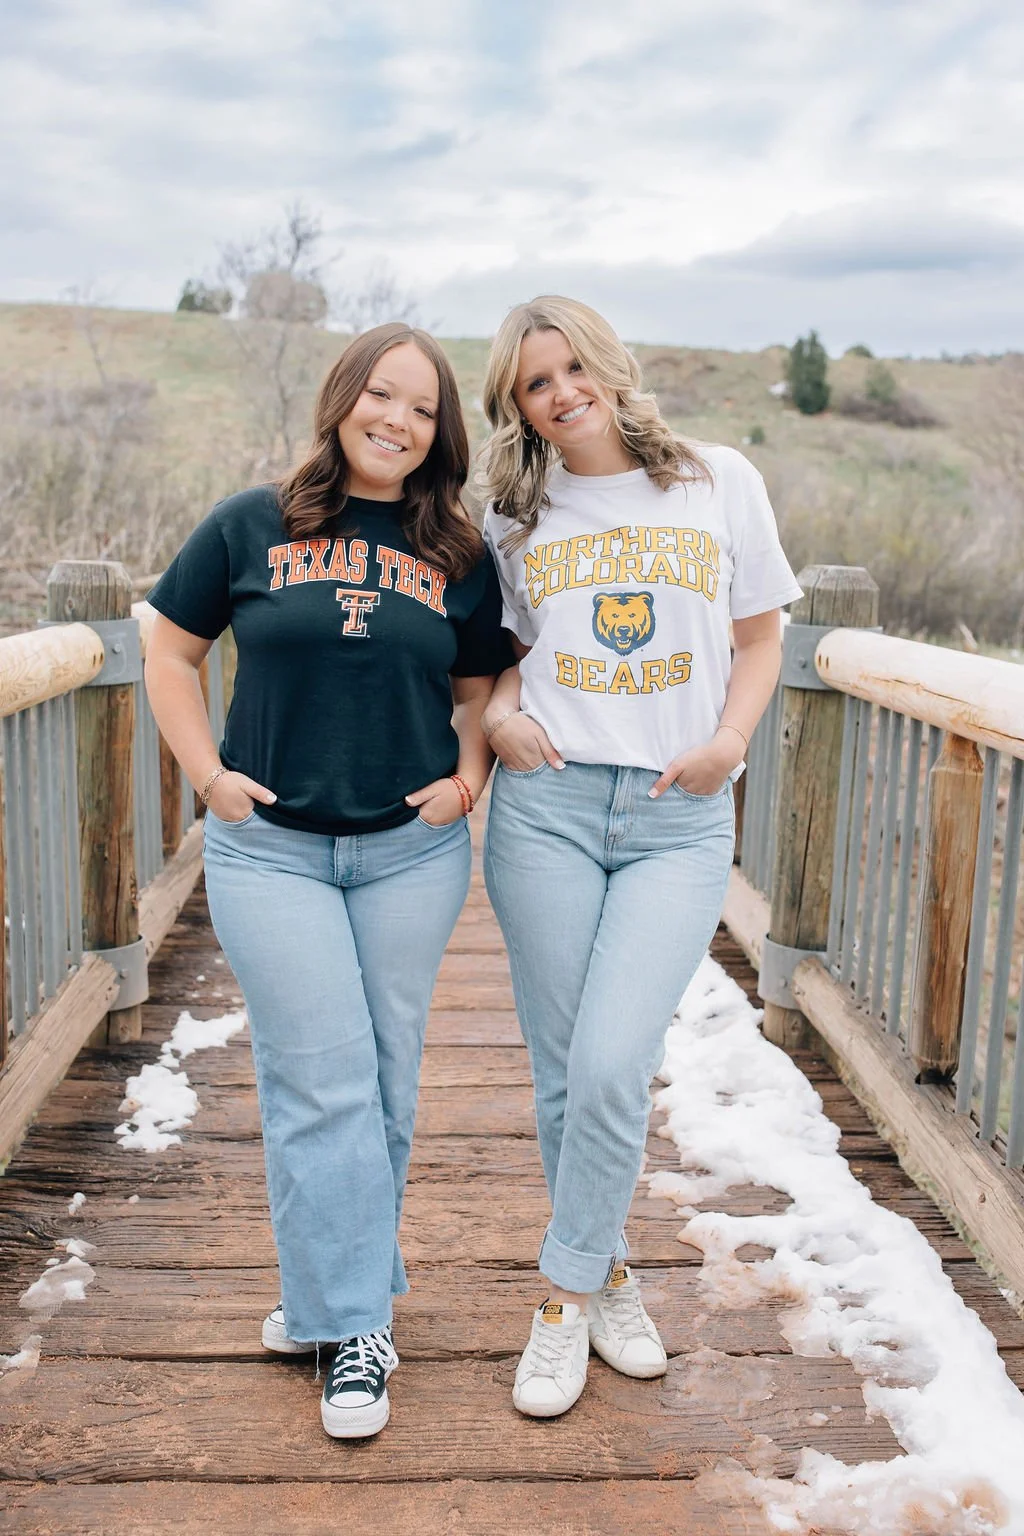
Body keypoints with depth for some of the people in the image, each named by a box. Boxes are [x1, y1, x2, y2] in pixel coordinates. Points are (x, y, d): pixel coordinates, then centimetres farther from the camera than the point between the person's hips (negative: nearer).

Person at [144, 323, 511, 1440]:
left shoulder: (459, 558, 5)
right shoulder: (251, 527, 1)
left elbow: (480, 691, 15)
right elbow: (170, 650, 7)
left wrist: (467, 780, -2)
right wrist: (207, 774, -3)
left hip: (411, 852, 2)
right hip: (269, 849, -2)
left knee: (383, 1081, 10)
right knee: (322, 1083, -3)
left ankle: (328, 1289, 31)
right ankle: (354, 1324, 12)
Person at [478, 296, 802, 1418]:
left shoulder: (721, 482, 6)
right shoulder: (515, 519, 11)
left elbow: (759, 634, 11)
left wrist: (728, 743, -5)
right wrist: (500, 712, -2)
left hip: (682, 821, -2)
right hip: (547, 806, 2)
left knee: (612, 1068, -12)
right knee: (563, 1073, 5)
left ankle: (565, 1301, 10)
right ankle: (607, 1278, 27)